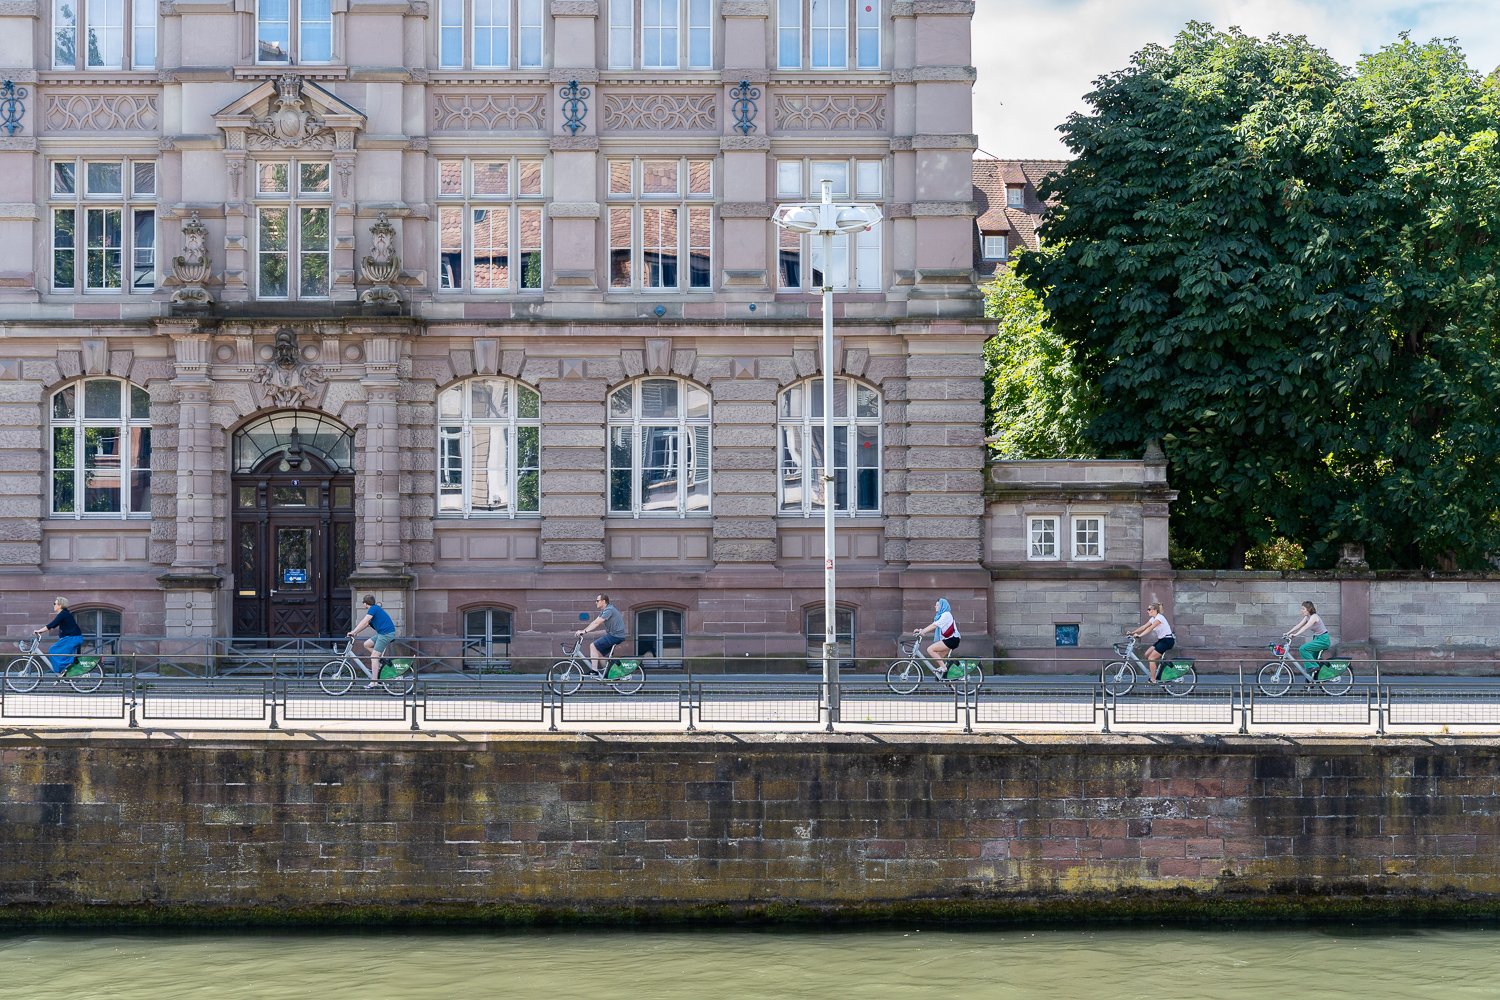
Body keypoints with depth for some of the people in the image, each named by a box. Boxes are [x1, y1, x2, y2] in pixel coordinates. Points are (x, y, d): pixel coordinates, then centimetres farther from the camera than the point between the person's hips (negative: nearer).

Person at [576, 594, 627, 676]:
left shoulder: (609, 610, -16)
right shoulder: (604, 611, 17)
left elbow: (597, 623, -23)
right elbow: (594, 622, 14)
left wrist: (584, 631, -27)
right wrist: (583, 631, 4)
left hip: (615, 636, -10)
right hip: (613, 635, 10)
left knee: (593, 646, -13)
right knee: (599, 653, 13)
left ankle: (594, 669, -14)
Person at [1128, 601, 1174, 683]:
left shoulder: (1159, 617, -17)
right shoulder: (1153, 618, 11)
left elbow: (1150, 628, -27)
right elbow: (1144, 627, 6)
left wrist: (1139, 635, -35)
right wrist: (1132, 632, -3)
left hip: (1167, 640, -9)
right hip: (1161, 639, 9)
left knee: (1151, 658, -11)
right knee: (1147, 654, 3)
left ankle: (1153, 680, -7)